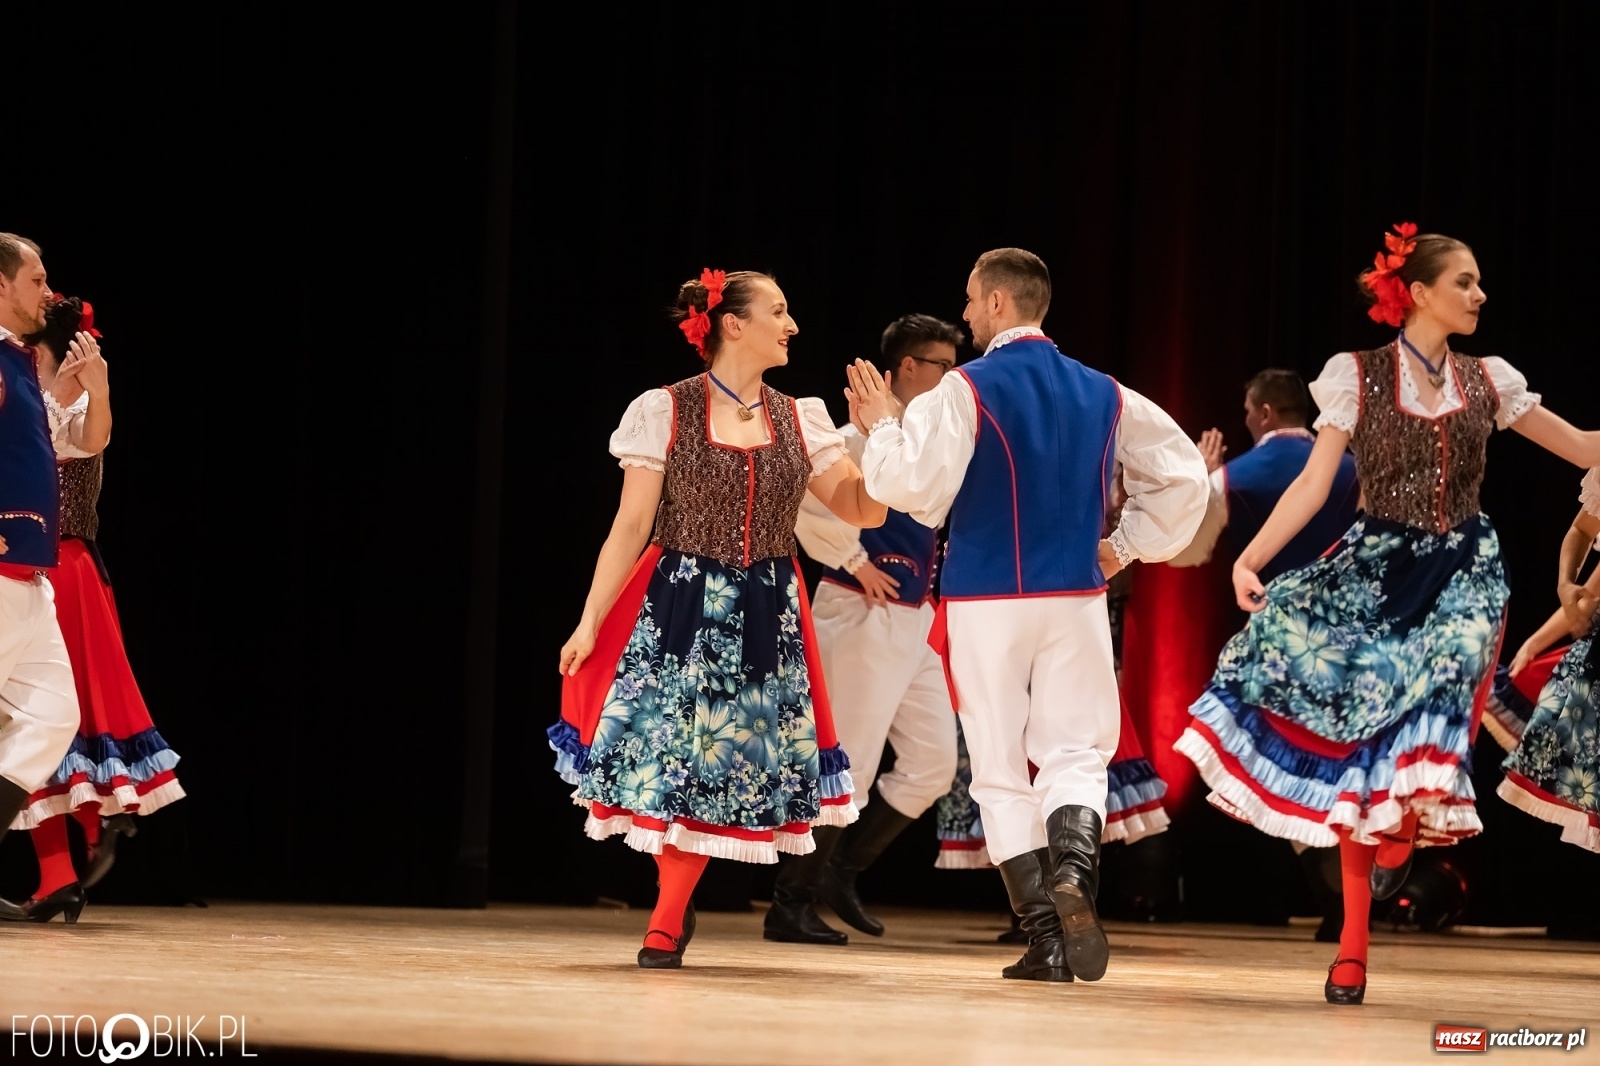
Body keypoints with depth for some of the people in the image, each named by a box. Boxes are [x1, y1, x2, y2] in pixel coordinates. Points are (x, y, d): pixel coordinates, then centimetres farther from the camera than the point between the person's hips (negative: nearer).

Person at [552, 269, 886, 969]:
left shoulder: (800, 421, 7)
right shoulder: (665, 412, -4)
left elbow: (864, 511, 4)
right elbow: (630, 528, -4)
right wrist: (589, 621, -8)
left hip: (766, 621, 3)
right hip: (678, 609, -3)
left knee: (723, 761, 1)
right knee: (665, 746, -8)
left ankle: (667, 922, 13)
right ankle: (675, 906, 16)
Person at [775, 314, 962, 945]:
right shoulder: (867, 435, -13)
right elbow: (802, 500, -25)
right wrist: (856, 565, -18)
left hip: (912, 621, 9)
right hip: (864, 617, -9)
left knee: (933, 762, 7)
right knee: (849, 765, -6)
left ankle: (841, 874, 19)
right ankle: (790, 906, 4)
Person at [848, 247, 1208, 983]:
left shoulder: (965, 391, -8)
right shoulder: (1103, 395, 8)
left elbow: (913, 487, -15)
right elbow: (1184, 477, 11)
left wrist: (882, 428, 1)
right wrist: (1126, 548, 18)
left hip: (986, 602, -3)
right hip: (1076, 598, 3)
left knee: (1002, 767, 5)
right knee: (1075, 752, 6)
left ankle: (1045, 936, 2)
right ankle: (1073, 869, -26)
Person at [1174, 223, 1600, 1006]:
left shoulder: (1487, 383, 7)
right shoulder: (1358, 377, -1)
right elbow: (1314, 483, -5)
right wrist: (1251, 558, -16)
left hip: (1462, 569, 2)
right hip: (1377, 569, -2)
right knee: (1358, 736, -5)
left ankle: (1404, 831, 0)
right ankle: (1353, 942, 3)